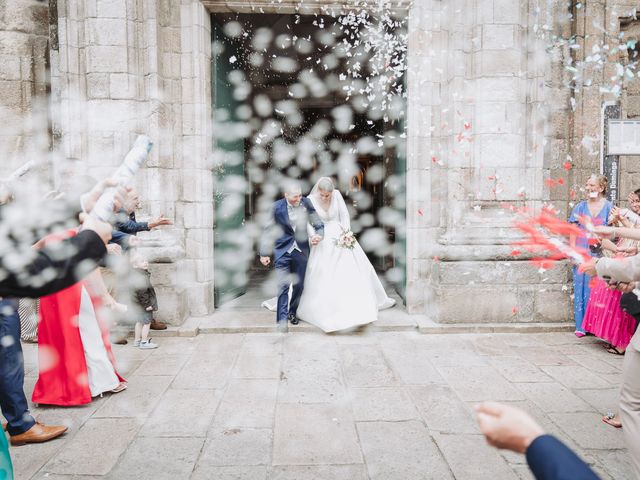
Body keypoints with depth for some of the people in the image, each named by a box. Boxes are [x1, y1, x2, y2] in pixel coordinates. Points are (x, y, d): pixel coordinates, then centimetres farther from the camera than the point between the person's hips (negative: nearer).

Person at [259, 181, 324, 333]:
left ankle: (292, 312, 34)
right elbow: (268, 231, -2)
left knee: (299, 285, 12)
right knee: (283, 285, -10)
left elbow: (318, 224, 2)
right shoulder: (277, 207, -11)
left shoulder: (306, 203, -7)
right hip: (283, 251, -2)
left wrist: (319, 234, -20)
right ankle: (282, 319, -3)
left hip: (301, 250, 3)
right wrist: (264, 253, 0)